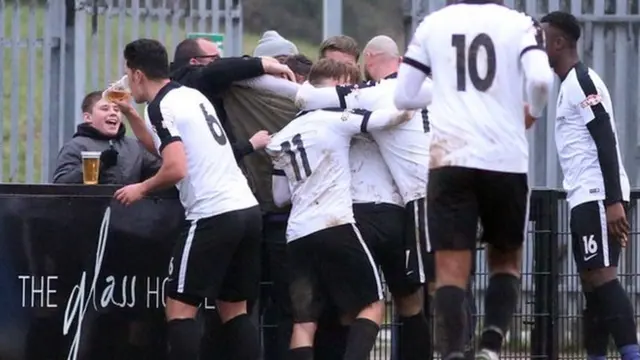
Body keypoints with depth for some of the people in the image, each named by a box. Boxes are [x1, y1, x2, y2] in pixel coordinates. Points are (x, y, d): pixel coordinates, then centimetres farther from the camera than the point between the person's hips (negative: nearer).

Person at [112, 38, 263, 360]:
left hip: (213, 216, -8)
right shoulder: (193, 96, 17)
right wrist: (129, 113, 30)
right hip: (247, 209, 8)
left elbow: (175, 168, -19)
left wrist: (142, 188, -3)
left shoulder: (161, 107, -8)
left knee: (180, 309, -1)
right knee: (234, 309, 13)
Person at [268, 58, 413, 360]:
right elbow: (395, 116, -6)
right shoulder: (336, 119, -1)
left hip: (298, 234, 6)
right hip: (335, 226, -6)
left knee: (304, 320, 4)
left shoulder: (283, 137, 20)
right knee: (372, 303, 3)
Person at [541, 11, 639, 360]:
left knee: (601, 275, -16)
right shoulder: (570, 84, 21)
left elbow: (606, 142, -18)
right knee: (592, 281, 8)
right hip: (586, 198, 10)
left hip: (597, 197, -10)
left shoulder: (582, 81, -10)